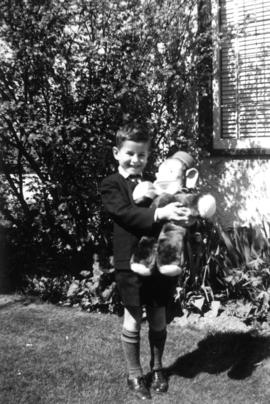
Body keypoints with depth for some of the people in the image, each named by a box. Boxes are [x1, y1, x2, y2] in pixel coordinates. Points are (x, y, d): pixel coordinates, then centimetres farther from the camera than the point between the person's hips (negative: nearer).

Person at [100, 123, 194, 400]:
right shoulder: (111, 185, -5)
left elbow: (167, 211, 7)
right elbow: (127, 213, -21)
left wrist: (181, 213, -16)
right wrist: (159, 214, -35)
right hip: (131, 262, -4)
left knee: (158, 317, 14)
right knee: (133, 319, 8)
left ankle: (157, 367, 35)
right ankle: (134, 374, 26)